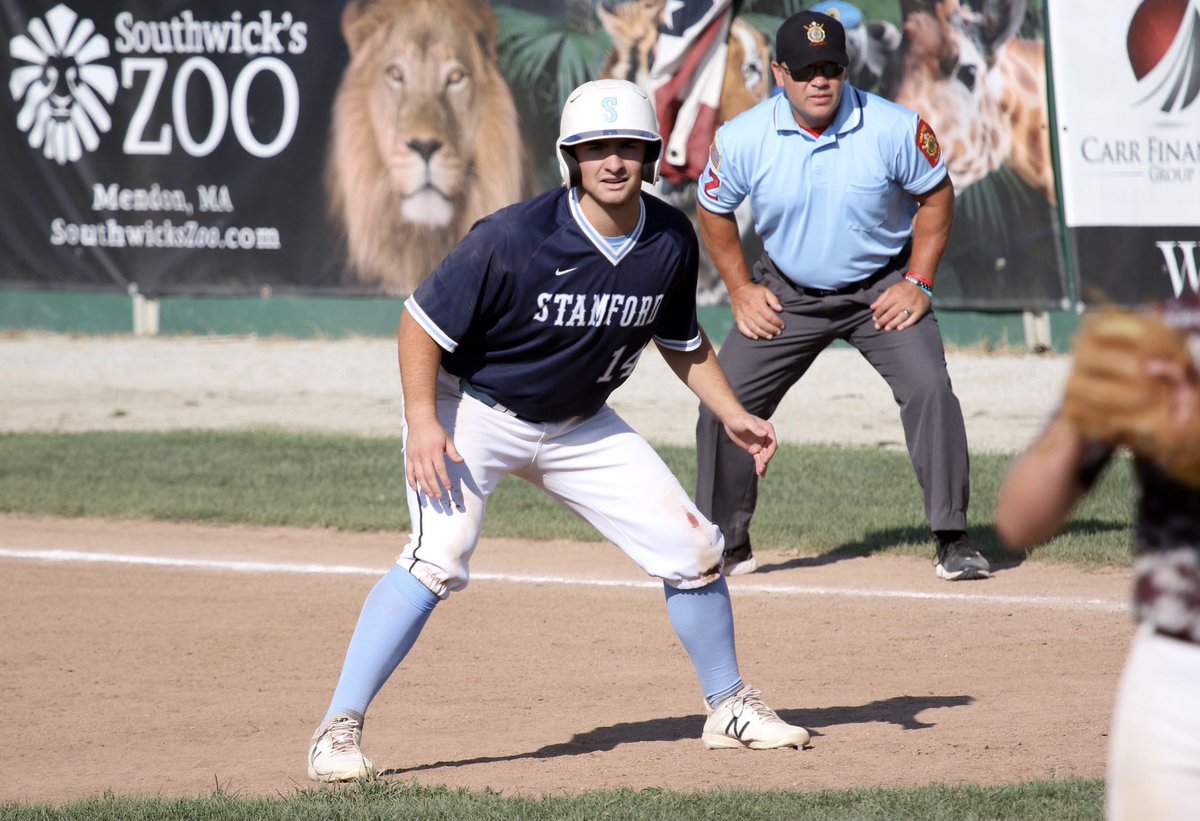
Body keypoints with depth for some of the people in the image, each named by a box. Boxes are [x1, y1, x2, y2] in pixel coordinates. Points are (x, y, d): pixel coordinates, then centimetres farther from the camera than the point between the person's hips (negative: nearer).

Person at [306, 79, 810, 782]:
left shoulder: (672, 241, -9)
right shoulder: (514, 238, -27)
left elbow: (681, 340, 10)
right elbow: (423, 321, -19)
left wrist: (732, 414, 0)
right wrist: (423, 422, -28)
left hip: (581, 426, 6)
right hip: (474, 410, -6)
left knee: (693, 547, 3)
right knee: (440, 558, -27)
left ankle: (731, 706, 26)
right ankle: (340, 730, -22)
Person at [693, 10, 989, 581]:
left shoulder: (896, 129, -20)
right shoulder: (742, 140, -16)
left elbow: (935, 196, -4)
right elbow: (713, 211, 3)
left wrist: (918, 283, -10)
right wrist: (741, 291, -2)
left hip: (882, 289, -2)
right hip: (787, 293, 2)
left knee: (928, 388, -20)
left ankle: (953, 540, -11)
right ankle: (726, 548, 13)